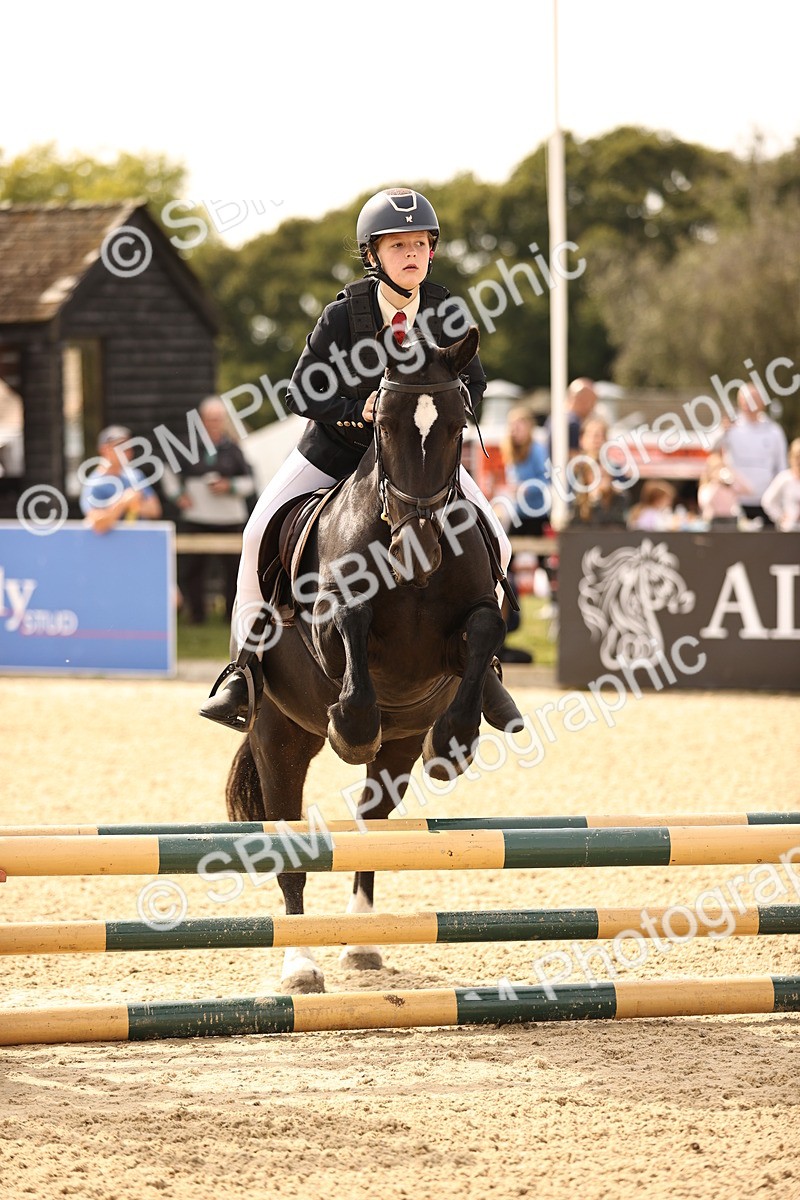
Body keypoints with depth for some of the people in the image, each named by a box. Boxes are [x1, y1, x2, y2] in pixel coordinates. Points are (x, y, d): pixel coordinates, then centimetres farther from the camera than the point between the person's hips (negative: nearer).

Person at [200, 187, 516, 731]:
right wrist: (358, 411, -29)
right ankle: (249, 659, 2)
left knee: (493, 547, -10)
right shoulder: (344, 314, -18)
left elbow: (473, 381, 2)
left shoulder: (448, 313, -12)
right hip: (337, 448, -1)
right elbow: (303, 393, -14)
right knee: (261, 537, -13)